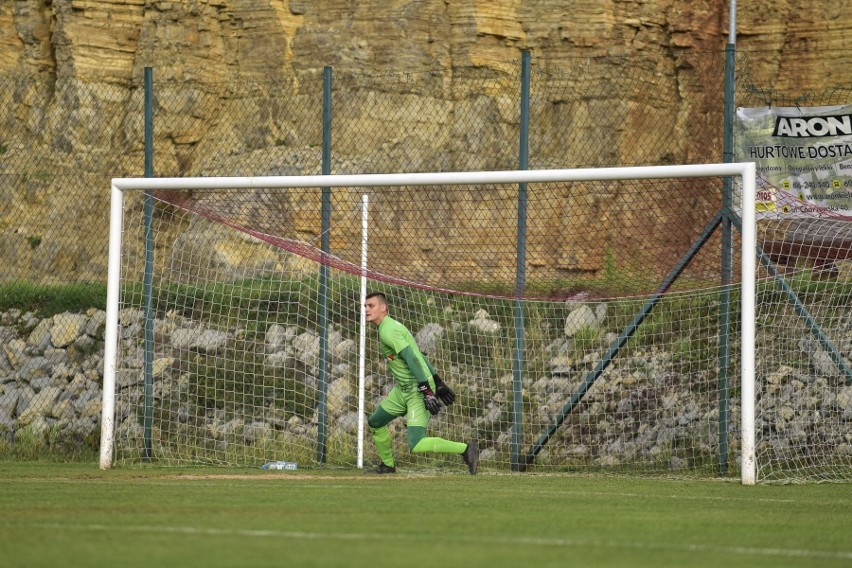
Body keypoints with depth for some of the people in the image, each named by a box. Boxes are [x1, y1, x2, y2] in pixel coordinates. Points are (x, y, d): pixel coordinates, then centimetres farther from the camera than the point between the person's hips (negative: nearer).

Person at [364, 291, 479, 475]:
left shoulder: (388, 331, -17)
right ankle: (387, 465, 31)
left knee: (416, 445, -17)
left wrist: (427, 392, -30)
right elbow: (419, 355, 19)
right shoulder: (390, 327, 15)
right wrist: (438, 383, 21)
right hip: (403, 389, 10)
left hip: (417, 391, -10)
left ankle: (466, 449, -8)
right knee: (375, 422, 17)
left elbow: (412, 359, -24)